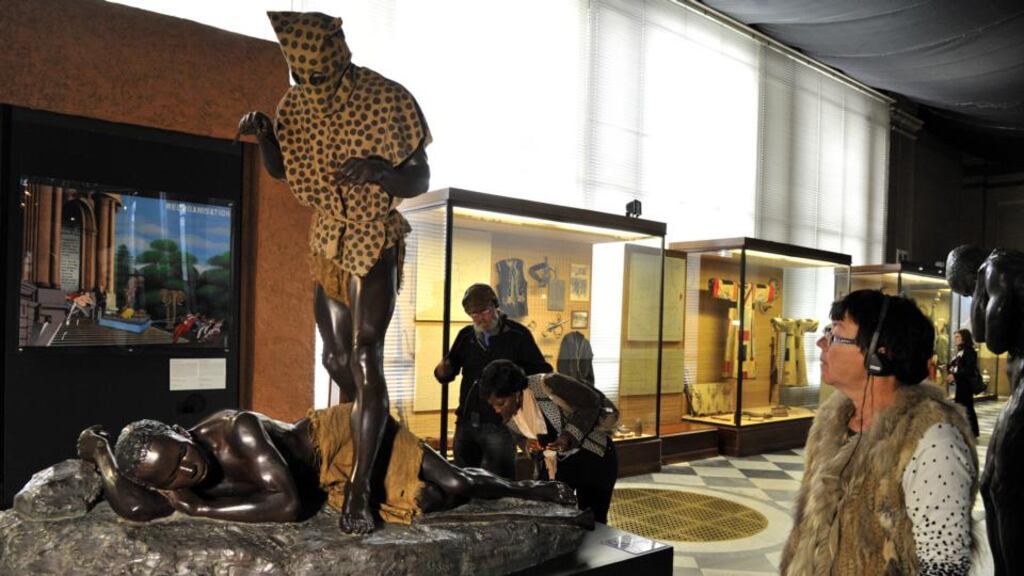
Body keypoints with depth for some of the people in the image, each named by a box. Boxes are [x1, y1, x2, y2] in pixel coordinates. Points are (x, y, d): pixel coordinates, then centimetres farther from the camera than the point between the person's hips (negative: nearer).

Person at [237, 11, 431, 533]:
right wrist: (263, 135, -9)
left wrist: (380, 173, -32)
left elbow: (420, 180, -11)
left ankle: (360, 491, -13)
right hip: (329, 242, 6)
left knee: (365, 357, -16)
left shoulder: (386, 101, -15)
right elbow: (281, 169, 13)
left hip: (376, 245, -5)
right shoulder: (296, 104, 0)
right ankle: (362, 425, 42)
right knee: (336, 358, 12)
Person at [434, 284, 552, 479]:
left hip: (500, 425, -4)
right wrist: (443, 369, -12)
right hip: (466, 422, 4)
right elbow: (446, 375, 12)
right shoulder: (466, 336, 7)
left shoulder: (517, 334, -4)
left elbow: (543, 373, 0)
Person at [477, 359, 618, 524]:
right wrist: (528, 446, -14)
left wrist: (571, 436, -29)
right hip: (555, 464, 5)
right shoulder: (507, 416, -9)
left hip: (593, 456, -5)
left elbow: (592, 402, -19)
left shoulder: (548, 385, -30)